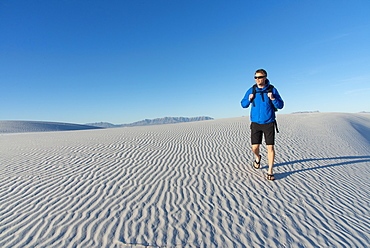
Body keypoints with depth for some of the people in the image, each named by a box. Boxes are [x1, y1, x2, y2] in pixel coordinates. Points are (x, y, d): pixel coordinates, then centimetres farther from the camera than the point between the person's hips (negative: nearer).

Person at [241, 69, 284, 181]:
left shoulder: (272, 90, -1)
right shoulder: (251, 90, 3)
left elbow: (280, 105, 0)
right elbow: (243, 104, 8)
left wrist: (273, 99, -18)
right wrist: (249, 99, -12)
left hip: (269, 123, -1)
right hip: (255, 123, 1)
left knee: (270, 147, -3)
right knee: (255, 147, 3)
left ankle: (270, 172, 9)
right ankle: (258, 158, 38)